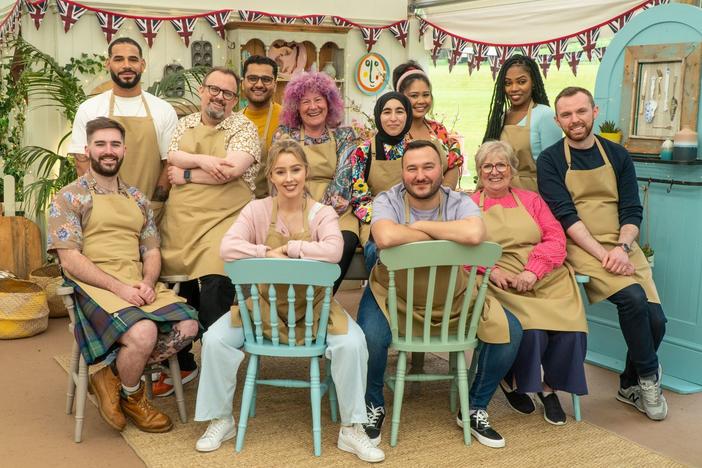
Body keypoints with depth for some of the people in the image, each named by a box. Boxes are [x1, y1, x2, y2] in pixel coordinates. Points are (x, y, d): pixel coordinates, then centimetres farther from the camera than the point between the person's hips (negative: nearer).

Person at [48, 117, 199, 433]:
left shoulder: (137, 199, 19)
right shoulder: (69, 198, 2)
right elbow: (70, 260, -8)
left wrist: (148, 282, -7)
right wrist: (120, 288, -18)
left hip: (140, 285, 6)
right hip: (94, 287, -6)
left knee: (187, 326, -20)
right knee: (143, 333, -33)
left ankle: (114, 376, -1)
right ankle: (131, 396, 0)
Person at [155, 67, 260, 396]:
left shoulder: (243, 127, 3)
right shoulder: (185, 124, 18)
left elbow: (233, 169, -12)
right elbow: (172, 157, 4)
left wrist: (186, 174, -3)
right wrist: (203, 161, -12)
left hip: (222, 221, -5)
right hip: (179, 221, 5)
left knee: (214, 289, -20)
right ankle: (182, 365, 24)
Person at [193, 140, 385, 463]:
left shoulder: (323, 214, -6)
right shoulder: (257, 210, -3)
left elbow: (333, 251, -28)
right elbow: (228, 248, -18)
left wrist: (286, 247, -23)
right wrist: (269, 255, -26)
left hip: (313, 306, -1)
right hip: (264, 303, 1)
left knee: (352, 343, -26)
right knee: (215, 339, -19)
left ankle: (351, 430, -8)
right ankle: (221, 419, 4)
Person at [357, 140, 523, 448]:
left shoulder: (459, 203, -8)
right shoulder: (387, 201, -12)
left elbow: (474, 234, -33)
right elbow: (385, 237, -36)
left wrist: (421, 225, -24)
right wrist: (438, 234, -22)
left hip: (454, 297, 3)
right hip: (394, 295, -2)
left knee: (509, 331, -11)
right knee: (370, 338, -30)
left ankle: (475, 410, 11)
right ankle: (374, 406, 4)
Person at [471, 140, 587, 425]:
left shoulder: (531, 200, 19)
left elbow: (556, 239, 7)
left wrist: (532, 270, -11)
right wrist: (491, 271, -16)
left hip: (547, 280, 3)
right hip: (501, 284, -3)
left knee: (571, 331, -22)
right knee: (531, 331, -29)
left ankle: (550, 387, 5)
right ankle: (510, 381, 2)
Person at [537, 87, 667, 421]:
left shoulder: (617, 156, 13)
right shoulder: (550, 160, 3)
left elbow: (632, 211, 7)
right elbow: (565, 216, -7)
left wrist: (622, 248, -13)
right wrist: (602, 254, -17)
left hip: (622, 247, 4)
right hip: (579, 248, -4)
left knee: (655, 319, -14)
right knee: (634, 299, -28)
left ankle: (631, 386, 15)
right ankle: (649, 376, -2)